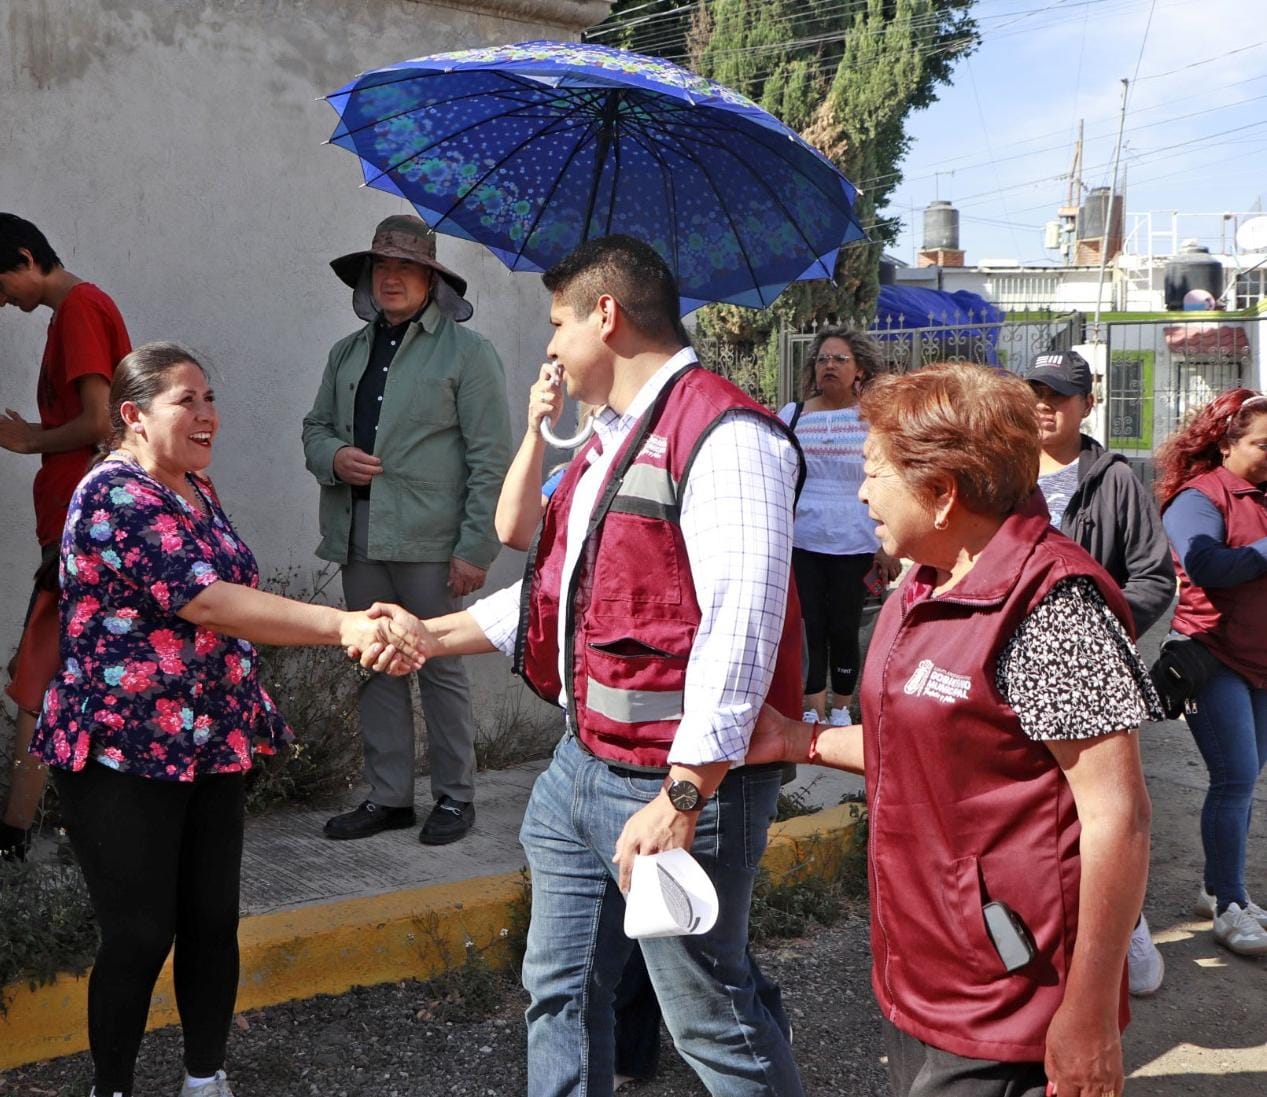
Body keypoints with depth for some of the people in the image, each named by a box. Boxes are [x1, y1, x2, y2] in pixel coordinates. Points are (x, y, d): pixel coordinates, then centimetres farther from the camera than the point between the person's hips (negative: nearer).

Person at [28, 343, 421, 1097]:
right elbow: (205, 603, -29)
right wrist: (342, 626, -35)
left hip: (211, 746, 8)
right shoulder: (114, 495, -17)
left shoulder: (197, 490, 10)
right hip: (124, 754, -7)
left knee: (214, 922, 11)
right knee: (141, 936, 0)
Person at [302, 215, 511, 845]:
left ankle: (454, 797, 15)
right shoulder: (347, 352, 16)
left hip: (428, 542, -6)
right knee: (375, 670, 11)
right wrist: (333, 457, -2)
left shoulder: (466, 353, -2)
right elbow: (315, 426, 24)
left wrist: (475, 548, -14)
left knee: (440, 670, 2)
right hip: (358, 540, 6)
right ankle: (387, 798, 22)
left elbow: (491, 458, -7)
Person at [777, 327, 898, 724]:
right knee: (809, 629, 1)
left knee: (844, 630, 6)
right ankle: (813, 713, 9)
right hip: (799, 544, 1)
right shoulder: (792, 415, 6)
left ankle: (841, 712, 22)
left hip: (855, 546, -1)